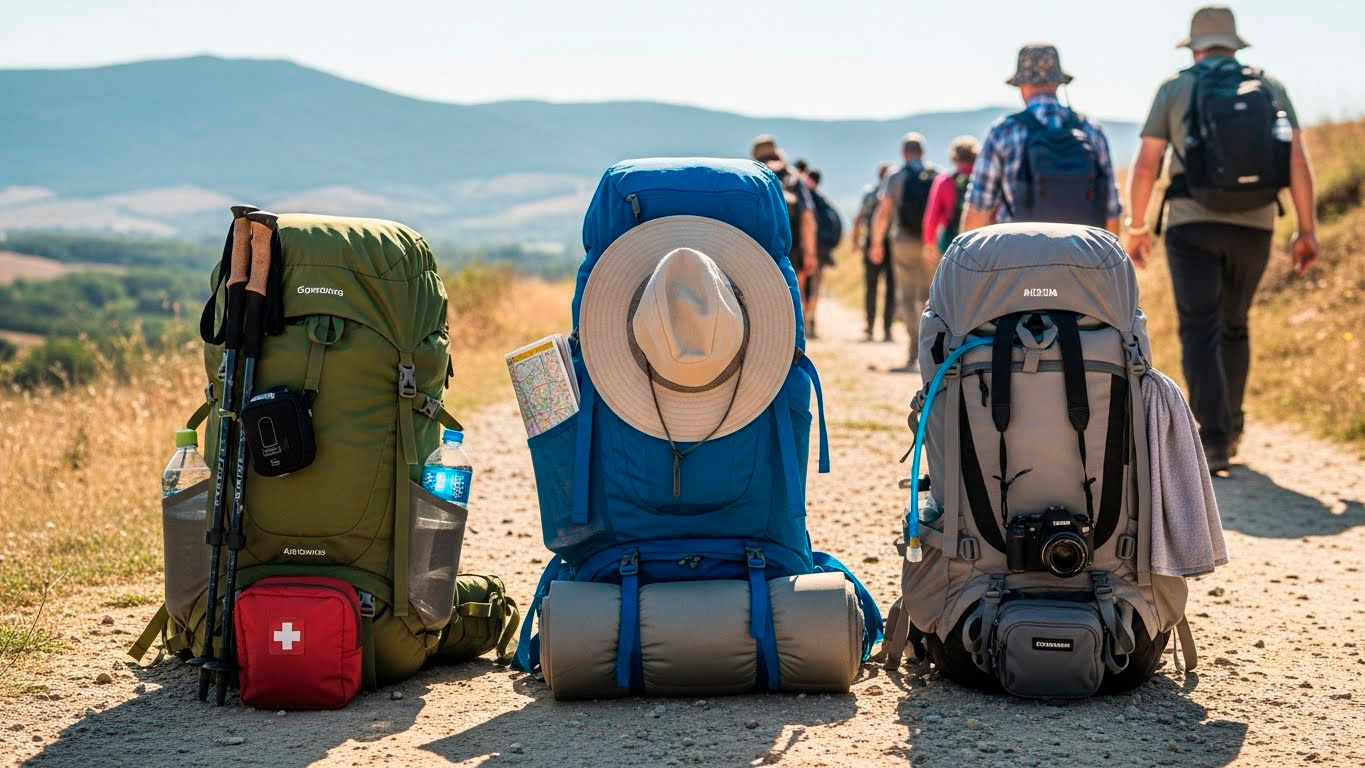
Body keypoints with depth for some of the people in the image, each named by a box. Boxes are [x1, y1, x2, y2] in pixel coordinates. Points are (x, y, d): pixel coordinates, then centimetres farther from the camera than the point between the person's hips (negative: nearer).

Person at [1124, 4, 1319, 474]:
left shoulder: (1175, 90, 3)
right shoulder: (1271, 89, 8)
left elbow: (1145, 167, -2)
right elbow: (1298, 163, -2)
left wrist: (1136, 228, 8)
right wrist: (1307, 231, 0)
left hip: (1192, 226, -3)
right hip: (1254, 228, 3)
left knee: (1200, 333, -4)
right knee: (1234, 328, 20)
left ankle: (1214, 441, -18)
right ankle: (1230, 429, 29)